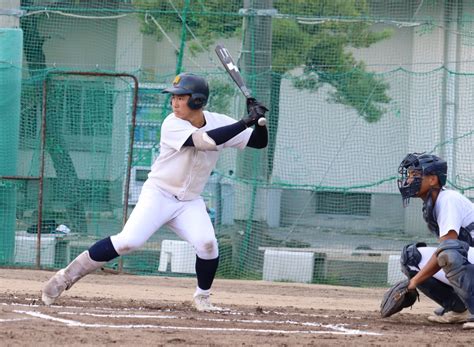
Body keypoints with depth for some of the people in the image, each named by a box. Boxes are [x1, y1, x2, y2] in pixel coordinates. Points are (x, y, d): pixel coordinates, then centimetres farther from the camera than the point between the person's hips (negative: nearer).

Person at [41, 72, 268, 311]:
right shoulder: (172, 125, -18)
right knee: (127, 241, -21)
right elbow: (207, 141, -33)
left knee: (207, 244, -22)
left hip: (190, 202, 3)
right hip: (158, 195, -3)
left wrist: (259, 121, -20)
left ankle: (202, 297, 4)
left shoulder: (218, 122, -4)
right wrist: (246, 122, -34)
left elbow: (259, 142, 0)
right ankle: (67, 276, -10)